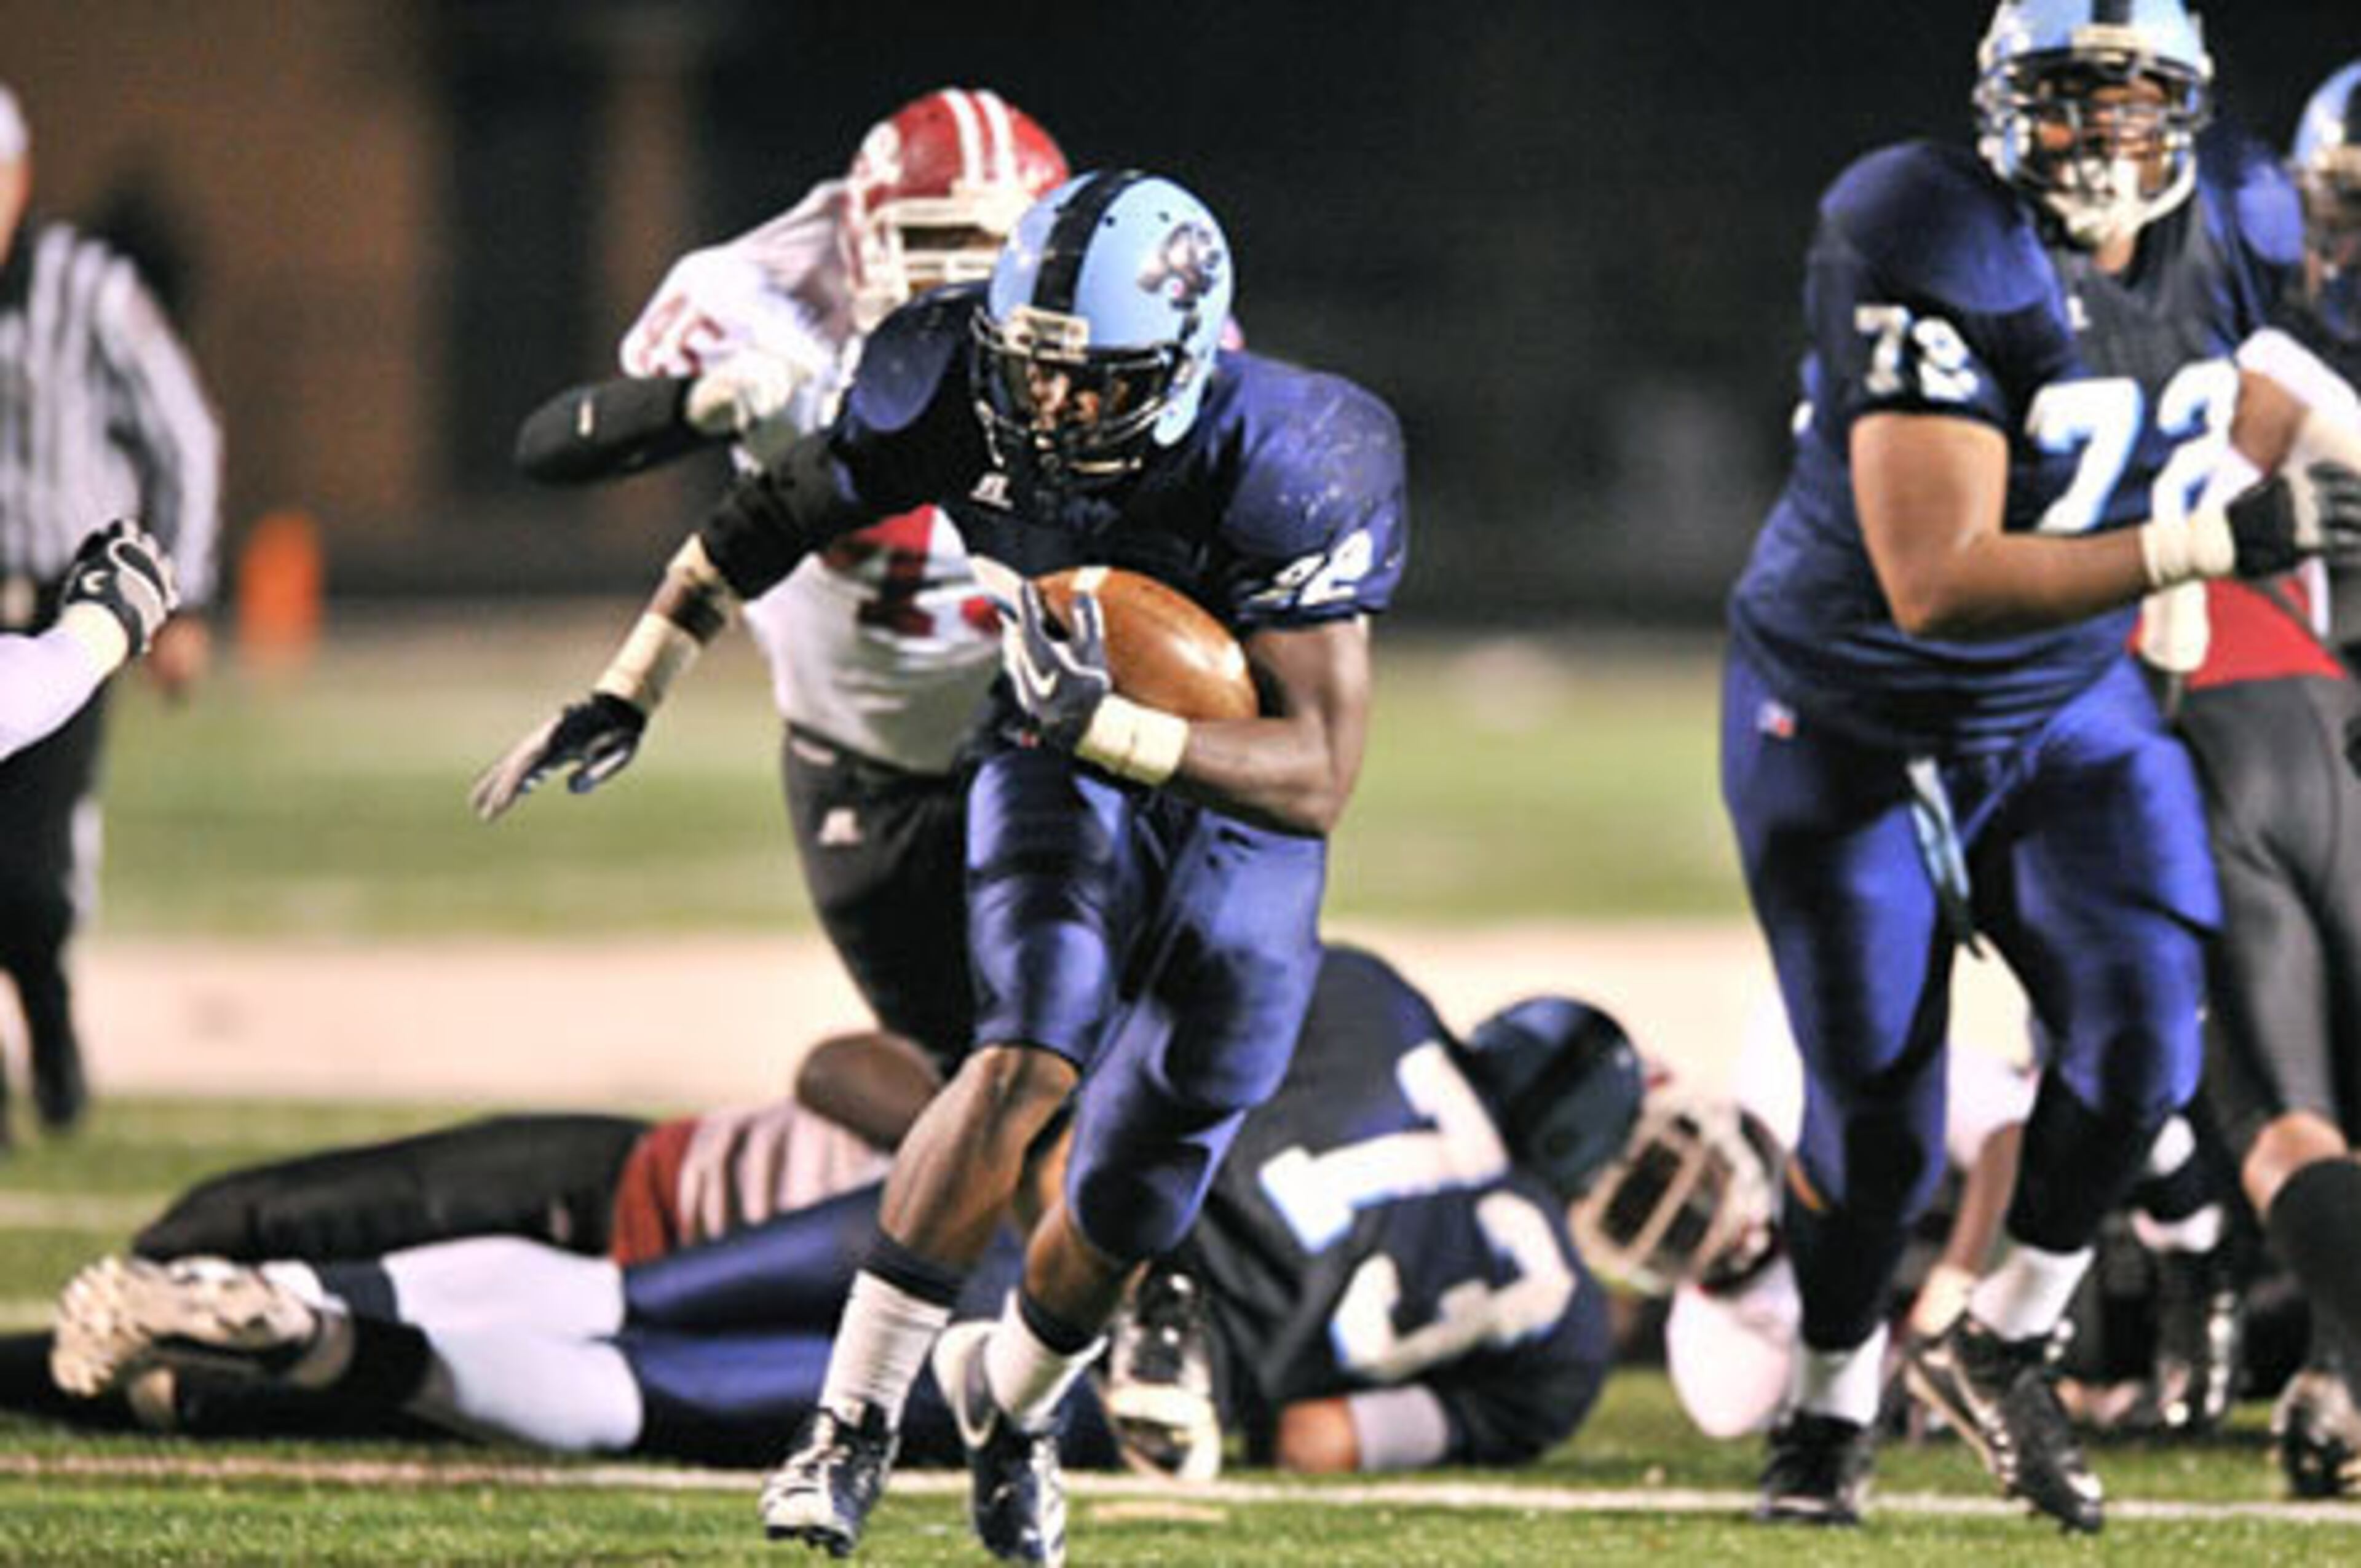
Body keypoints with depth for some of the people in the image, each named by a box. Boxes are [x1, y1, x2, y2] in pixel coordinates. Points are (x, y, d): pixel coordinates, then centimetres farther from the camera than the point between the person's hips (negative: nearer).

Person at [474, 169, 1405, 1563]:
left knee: (1131, 1193, 1)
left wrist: (1100, 727, -47)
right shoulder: (959, 394, -24)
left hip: (1241, 797, -1)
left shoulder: (1286, 468, -35)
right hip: (1065, 767, 1)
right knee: (1037, 1054, -26)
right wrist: (622, 701, -1)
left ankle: (1010, 1396, 34)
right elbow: (776, 516, -3)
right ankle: (856, 1418, -19)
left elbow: (1318, 776, -35)